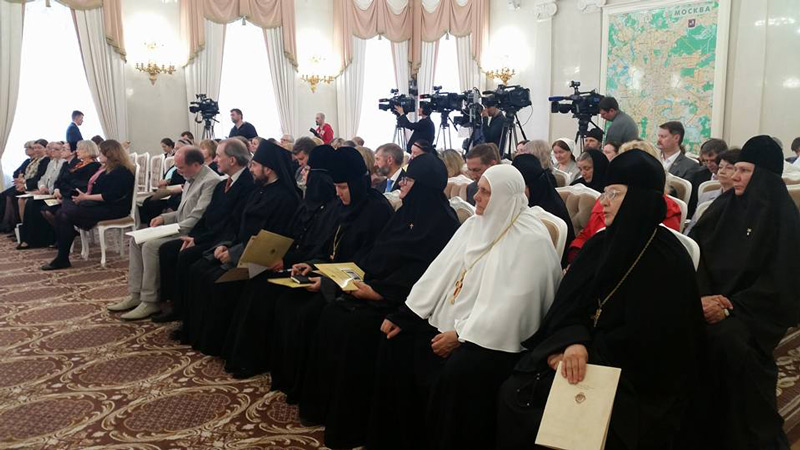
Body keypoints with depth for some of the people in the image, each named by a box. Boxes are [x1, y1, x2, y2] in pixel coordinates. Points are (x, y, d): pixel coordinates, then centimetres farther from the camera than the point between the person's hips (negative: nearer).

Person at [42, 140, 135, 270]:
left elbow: (110, 196, -19)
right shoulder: (107, 168, 20)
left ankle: (62, 259, -12)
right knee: (60, 214, -10)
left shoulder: (121, 171, -11)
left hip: (113, 208, -9)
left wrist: (86, 197, -16)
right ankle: (61, 257, -15)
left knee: (66, 215, -20)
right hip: (97, 204, 10)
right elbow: (95, 188, 19)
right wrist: (84, 196, 0)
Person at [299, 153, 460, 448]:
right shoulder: (408, 212, 15)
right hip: (375, 287, 8)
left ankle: (350, 423, -10)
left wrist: (380, 291, -23)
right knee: (332, 314, -11)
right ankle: (324, 404, 1)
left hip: (404, 299, -8)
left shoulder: (444, 222, -11)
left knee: (354, 324, -25)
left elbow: (422, 270, -19)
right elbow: (378, 253, 17)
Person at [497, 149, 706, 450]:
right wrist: (572, 342, -23)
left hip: (637, 379, -5)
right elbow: (567, 306, -3)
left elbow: (643, 341, -15)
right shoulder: (599, 244, 6)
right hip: (592, 360, 6)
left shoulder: (667, 259, -12)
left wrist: (585, 351, -16)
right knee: (512, 394, -14)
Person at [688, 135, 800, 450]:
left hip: (760, 307, -5)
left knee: (729, 339, -31)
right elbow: (695, 251, 1)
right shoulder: (725, 206, 10)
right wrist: (701, 296, -14)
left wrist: (732, 306, -18)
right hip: (713, 297, 5)